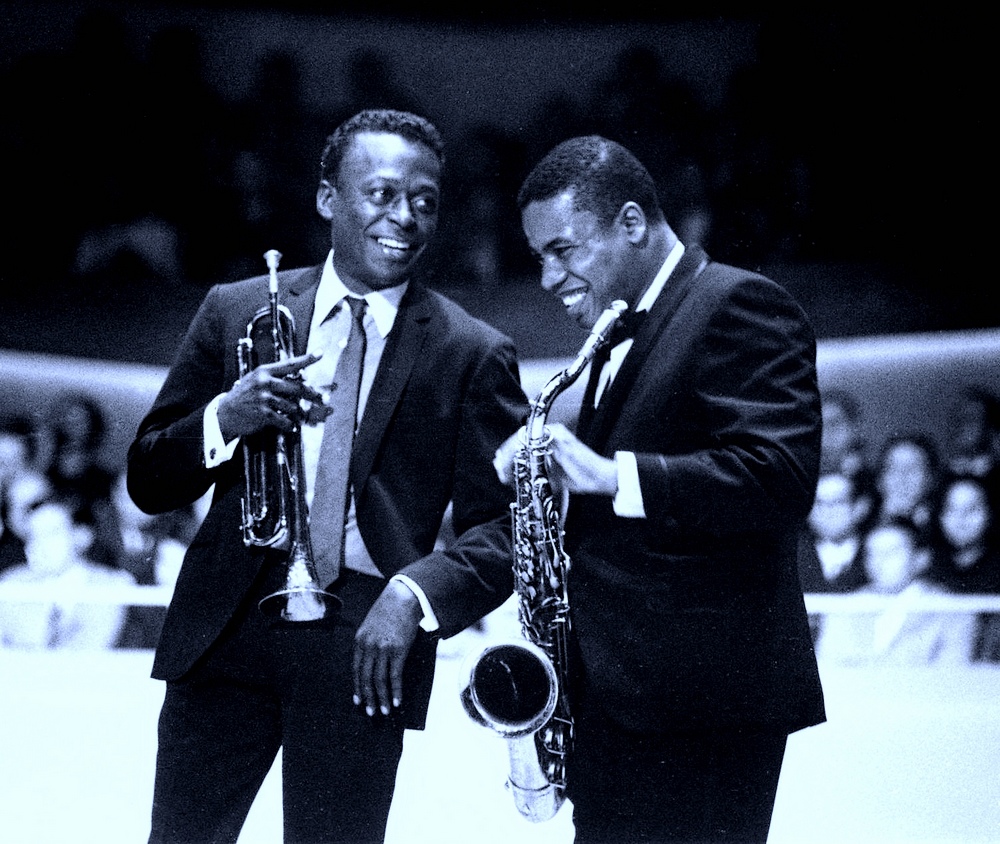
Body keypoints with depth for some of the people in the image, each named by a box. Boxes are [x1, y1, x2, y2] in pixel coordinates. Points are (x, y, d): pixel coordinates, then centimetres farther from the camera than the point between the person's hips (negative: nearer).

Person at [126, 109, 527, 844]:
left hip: (361, 644, -1)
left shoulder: (472, 356, 3)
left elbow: (505, 528, -2)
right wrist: (226, 418, -12)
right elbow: (148, 484, 9)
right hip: (228, 620, 2)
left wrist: (414, 595, -21)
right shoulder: (236, 312, 9)